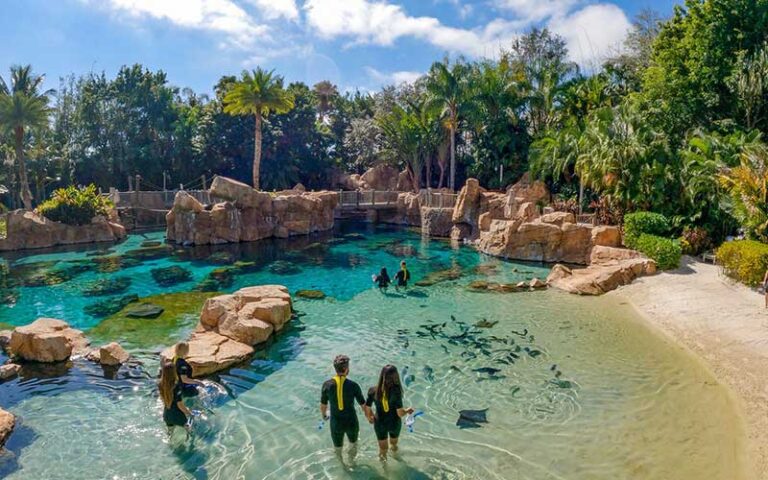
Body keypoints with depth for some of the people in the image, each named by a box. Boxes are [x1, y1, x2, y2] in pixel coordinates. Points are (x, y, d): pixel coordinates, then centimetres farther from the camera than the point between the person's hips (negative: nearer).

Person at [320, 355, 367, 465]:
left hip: (336, 423, 0)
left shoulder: (327, 385, -17)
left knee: (338, 446, 27)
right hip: (351, 422, 0)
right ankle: (351, 461, 52)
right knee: (353, 443, 31)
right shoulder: (353, 386, -19)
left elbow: (323, 405, -3)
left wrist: (324, 415, 20)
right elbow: (363, 405, -7)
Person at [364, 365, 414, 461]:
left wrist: (369, 418, 10)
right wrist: (408, 410, -3)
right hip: (394, 423, 0)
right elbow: (400, 413, -24)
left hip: (380, 424, 1)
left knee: (383, 449, 25)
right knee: (394, 444, 32)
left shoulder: (373, 390, -20)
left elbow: (367, 409, -11)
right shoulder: (396, 391, -27)